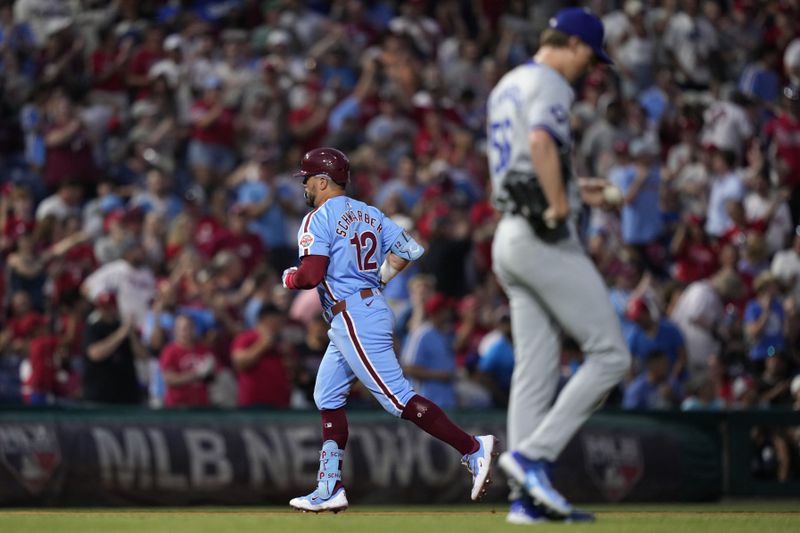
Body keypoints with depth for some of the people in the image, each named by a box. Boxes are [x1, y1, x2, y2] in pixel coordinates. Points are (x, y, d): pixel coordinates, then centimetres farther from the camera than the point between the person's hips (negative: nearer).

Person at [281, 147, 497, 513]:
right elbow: (408, 249, 10)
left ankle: (472, 449, -16)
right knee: (327, 398, 14)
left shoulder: (319, 219, -10)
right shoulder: (369, 214, 15)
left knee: (397, 397, -11)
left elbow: (311, 275, -19)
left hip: (353, 318, -10)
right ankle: (329, 490, 13)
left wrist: (289, 278, 1)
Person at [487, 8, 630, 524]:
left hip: (509, 234, 10)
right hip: (545, 236, -10)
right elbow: (540, 141, -29)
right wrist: (560, 207, -22)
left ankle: (527, 497, 4)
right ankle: (532, 455, -12)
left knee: (535, 371, 8)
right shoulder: (550, 84, -9)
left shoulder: (506, 87, 21)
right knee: (610, 354, -6)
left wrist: (573, 188, 23)